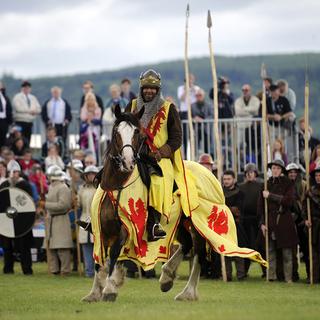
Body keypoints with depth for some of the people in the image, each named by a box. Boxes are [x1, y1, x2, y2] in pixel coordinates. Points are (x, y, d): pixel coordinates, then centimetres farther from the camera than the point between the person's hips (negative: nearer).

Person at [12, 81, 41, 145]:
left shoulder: (33, 98, 17)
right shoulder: (17, 97, -1)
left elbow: (38, 109, 14)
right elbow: (18, 108, -15)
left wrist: (34, 111, -10)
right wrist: (29, 110, -12)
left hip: (30, 122, 6)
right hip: (20, 121, -6)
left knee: (28, 140, 5)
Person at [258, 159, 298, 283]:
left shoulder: (288, 184, 2)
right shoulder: (267, 184, 9)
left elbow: (288, 201, -13)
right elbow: (261, 205, 8)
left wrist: (270, 196, -12)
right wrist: (262, 222, 0)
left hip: (284, 221, -2)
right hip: (270, 222, 2)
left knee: (287, 252, -1)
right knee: (270, 251, 1)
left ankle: (288, 278, 3)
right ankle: (271, 277, 6)